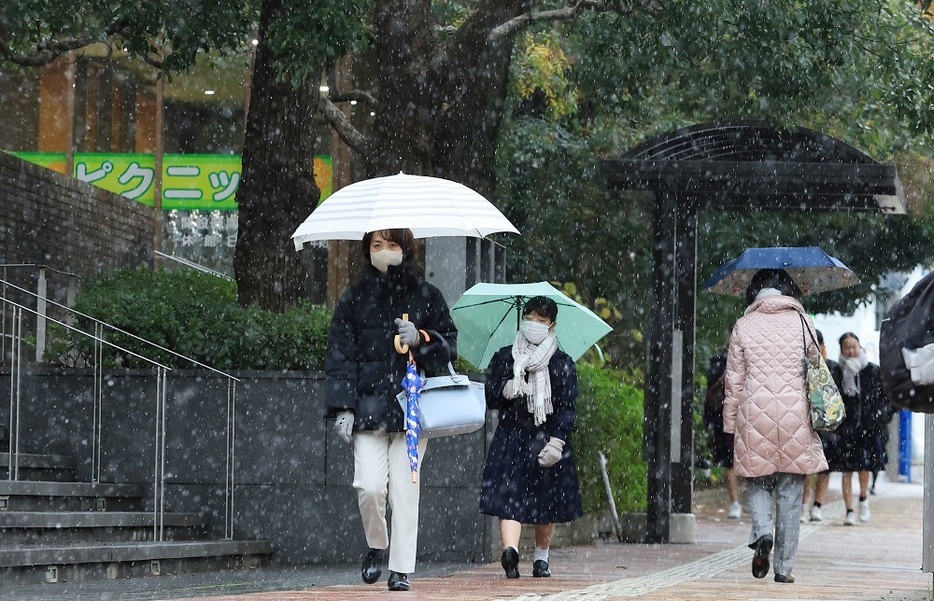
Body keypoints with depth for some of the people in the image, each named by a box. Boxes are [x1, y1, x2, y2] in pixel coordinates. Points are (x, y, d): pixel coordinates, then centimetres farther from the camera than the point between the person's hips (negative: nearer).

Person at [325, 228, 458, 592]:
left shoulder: (426, 296, 9)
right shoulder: (354, 299, 9)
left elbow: (450, 343, 12)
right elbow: (339, 356, 6)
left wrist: (420, 339, -9)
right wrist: (342, 408, -3)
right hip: (369, 406, 0)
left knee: (404, 489, -3)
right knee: (369, 486, -13)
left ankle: (401, 570, 4)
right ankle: (376, 546, 14)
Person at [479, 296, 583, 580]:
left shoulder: (563, 364, 4)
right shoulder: (503, 358, 7)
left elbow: (567, 408, -1)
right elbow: (488, 398, 6)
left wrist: (557, 441, -16)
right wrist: (505, 391, -17)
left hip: (547, 439, 0)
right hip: (511, 437, 0)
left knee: (548, 504, -1)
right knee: (509, 496, -9)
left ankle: (541, 559, -1)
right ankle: (510, 550, -14)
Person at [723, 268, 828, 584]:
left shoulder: (743, 326, 2)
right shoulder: (802, 322, 3)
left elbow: (734, 381, 3)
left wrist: (730, 426, 10)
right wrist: (817, 416, 20)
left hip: (754, 418, 0)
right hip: (795, 420, 1)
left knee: (757, 483, 14)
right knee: (790, 493, 6)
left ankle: (762, 532, -14)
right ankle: (784, 567, 6)